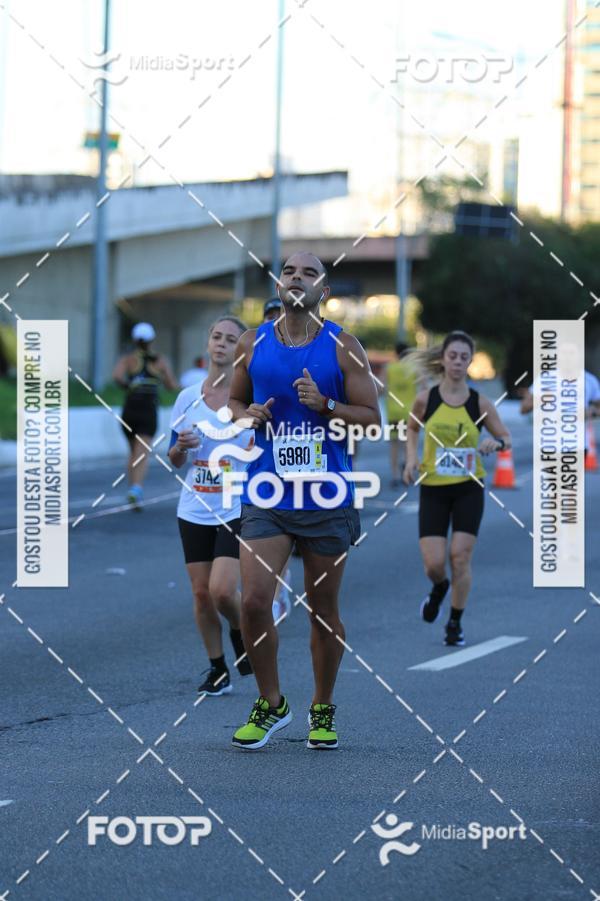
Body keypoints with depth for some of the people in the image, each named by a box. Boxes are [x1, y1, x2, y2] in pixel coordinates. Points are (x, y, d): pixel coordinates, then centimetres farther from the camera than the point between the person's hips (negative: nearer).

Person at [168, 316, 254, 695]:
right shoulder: (188, 398, 5)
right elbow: (174, 460, 11)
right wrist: (181, 446, -11)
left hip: (238, 510, -4)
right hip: (195, 511, 4)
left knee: (222, 590, -15)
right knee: (201, 593, 4)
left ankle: (242, 634, 17)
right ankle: (218, 669, 18)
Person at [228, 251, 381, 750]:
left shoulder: (343, 347, -2)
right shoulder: (253, 344, 5)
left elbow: (372, 417, -2)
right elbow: (235, 400, 19)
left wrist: (325, 405, -18)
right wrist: (248, 414, -4)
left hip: (327, 500, -1)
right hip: (267, 497, 1)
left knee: (323, 610, 7)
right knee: (254, 601, -12)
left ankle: (323, 709, 24)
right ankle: (270, 704, 6)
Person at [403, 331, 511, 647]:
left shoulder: (480, 403, -5)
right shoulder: (426, 399, -4)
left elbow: (506, 437, 5)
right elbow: (412, 428, 15)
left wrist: (496, 443, -18)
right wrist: (411, 457, -2)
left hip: (469, 489, 0)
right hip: (433, 489, 0)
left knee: (460, 557, -5)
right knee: (434, 563, -6)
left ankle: (455, 623, 13)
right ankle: (439, 588, 32)